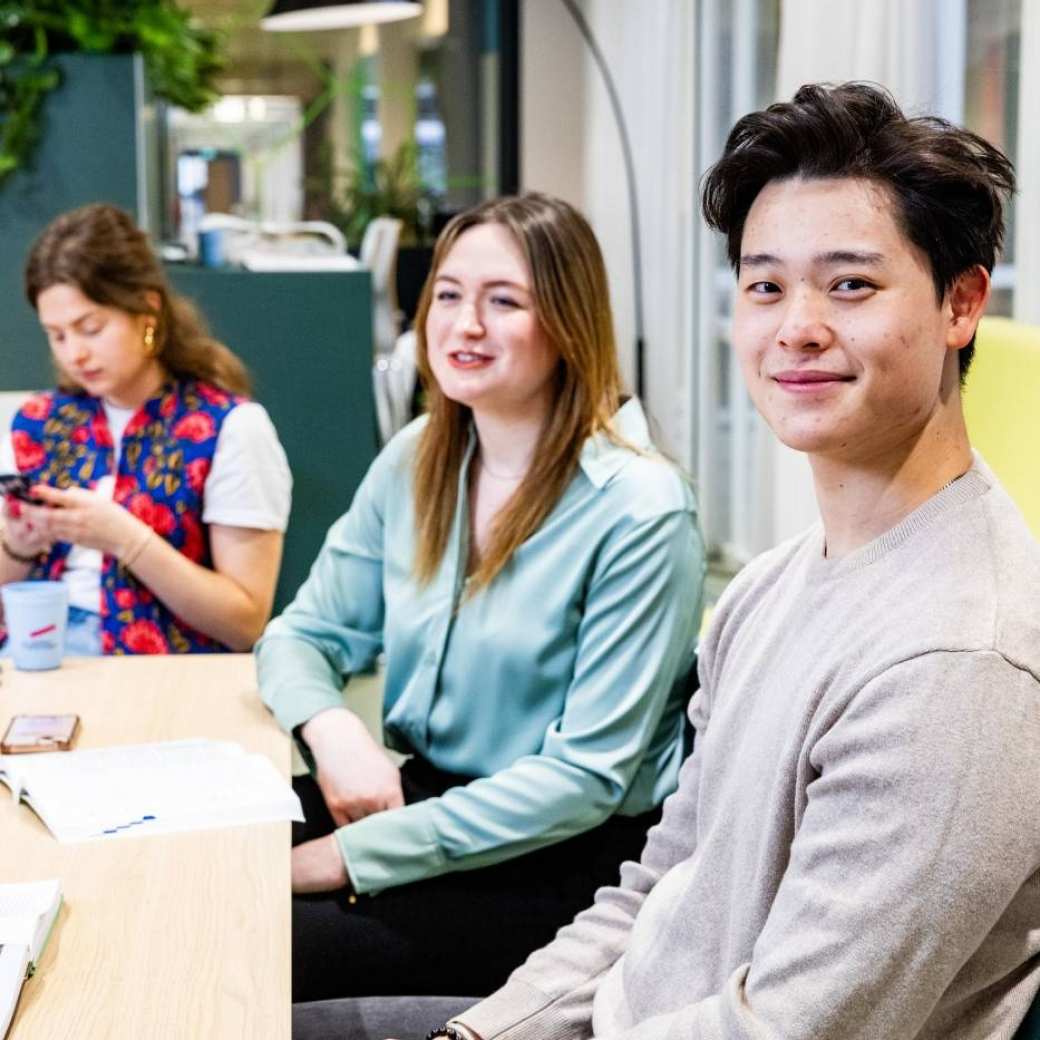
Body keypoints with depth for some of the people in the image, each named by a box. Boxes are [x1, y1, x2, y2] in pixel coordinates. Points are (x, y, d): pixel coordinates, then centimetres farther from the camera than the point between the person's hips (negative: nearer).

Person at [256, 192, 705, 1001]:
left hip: (567, 861, -6)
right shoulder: (415, 462, 3)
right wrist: (332, 730, -16)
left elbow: (587, 777, -19)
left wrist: (354, 857, -21)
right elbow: (303, 636, 9)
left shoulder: (638, 509, -18)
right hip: (427, 796, 6)